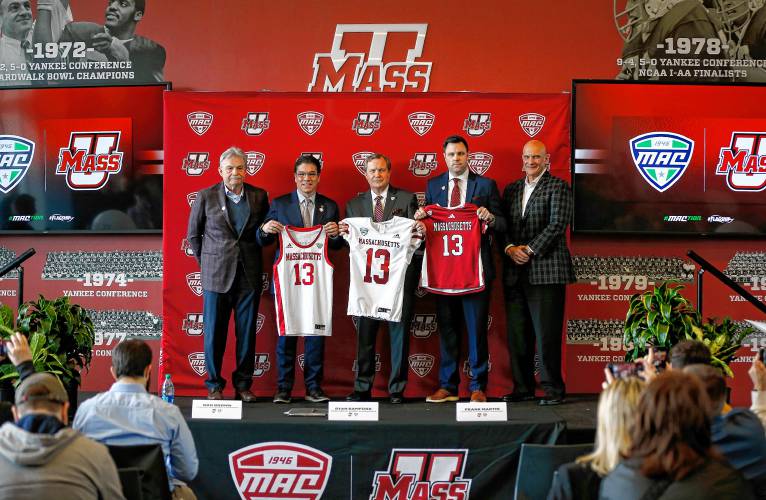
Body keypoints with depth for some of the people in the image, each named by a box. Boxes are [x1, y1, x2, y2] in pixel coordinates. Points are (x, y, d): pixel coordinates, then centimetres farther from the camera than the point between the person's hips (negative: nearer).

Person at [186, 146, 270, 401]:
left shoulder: (259, 196, 4)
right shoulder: (206, 196, 0)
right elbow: (193, 234, 9)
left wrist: (253, 260, 7)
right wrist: (205, 262, 8)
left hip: (249, 274, 2)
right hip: (216, 275, -1)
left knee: (247, 333, 5)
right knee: (214, 332, 3)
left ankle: (243, 385, 15)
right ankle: (214, 385, 13)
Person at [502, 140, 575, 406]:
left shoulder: (558, 187, -1)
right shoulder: (511, 189, 18)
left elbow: (557, 225, -10)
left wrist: (530, 250, -13)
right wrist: (510, 248, -5)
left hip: (546, 270, -6)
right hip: (515, 271, 6)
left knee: (547, 333, -6)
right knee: (517, 332, 7)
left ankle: (553, 389, 1)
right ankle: (522, 387, 16)